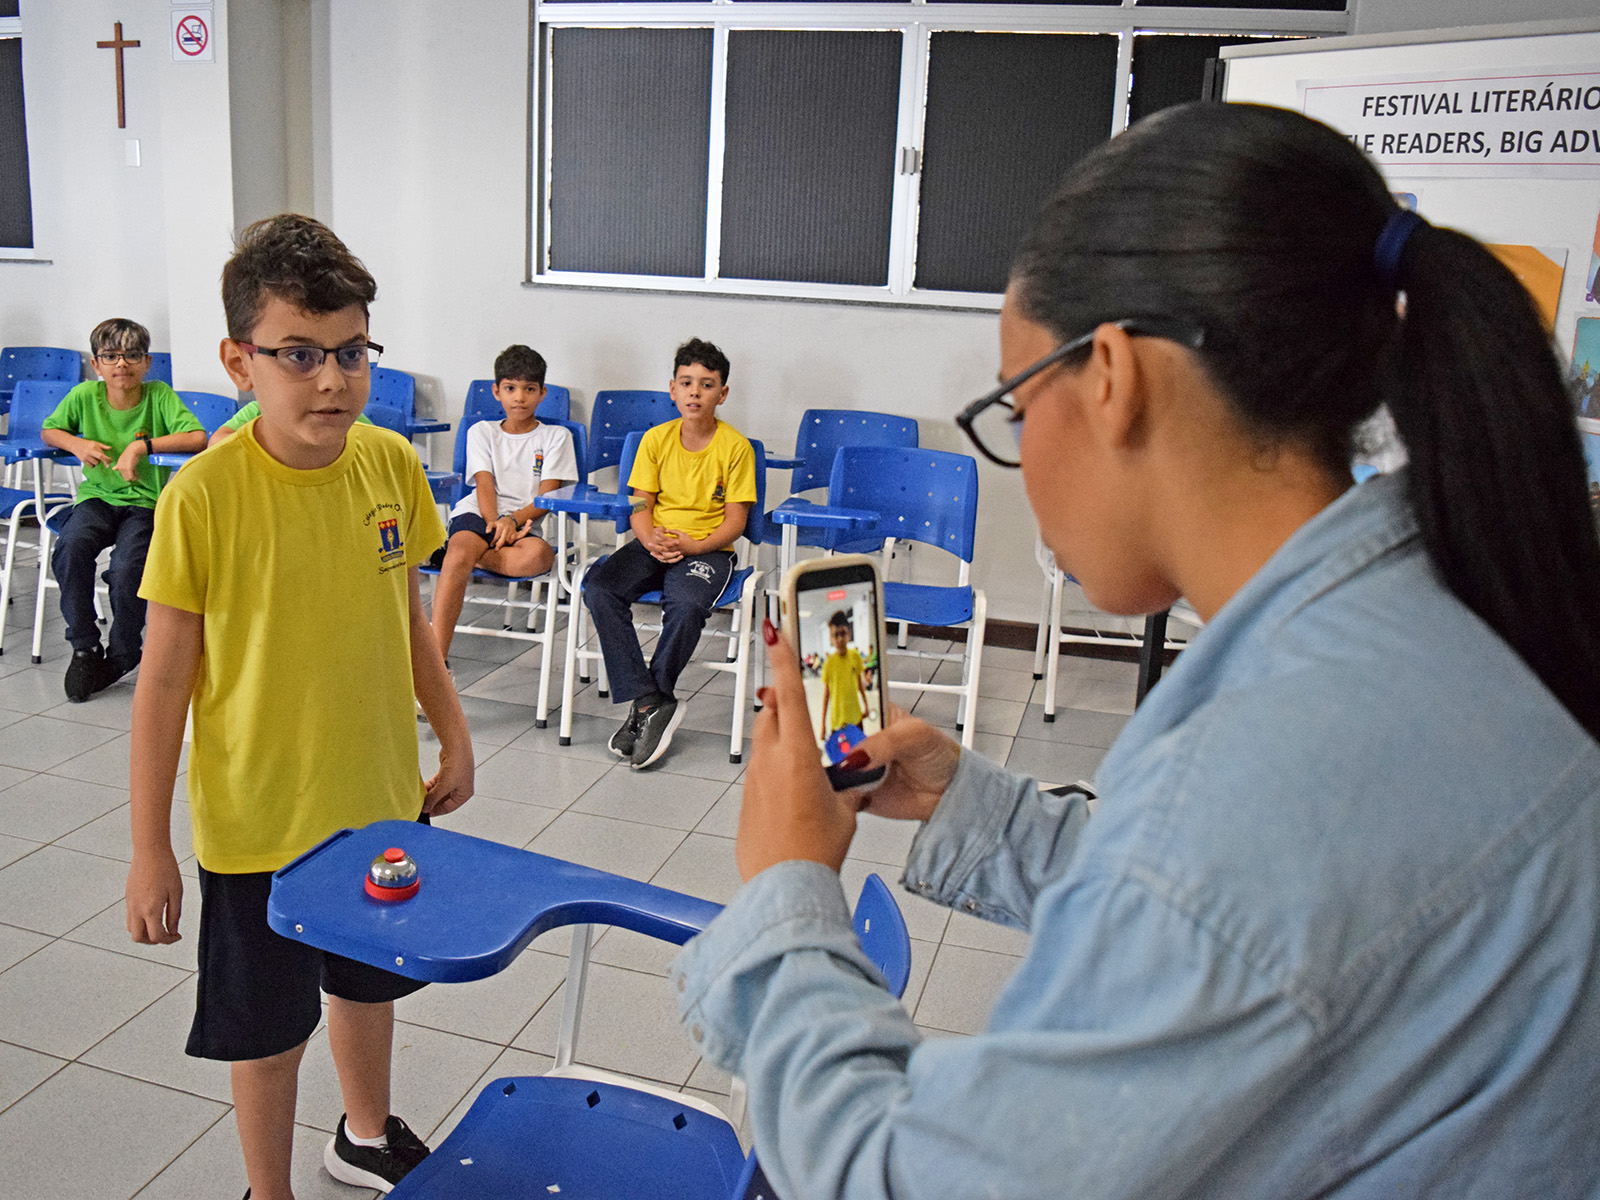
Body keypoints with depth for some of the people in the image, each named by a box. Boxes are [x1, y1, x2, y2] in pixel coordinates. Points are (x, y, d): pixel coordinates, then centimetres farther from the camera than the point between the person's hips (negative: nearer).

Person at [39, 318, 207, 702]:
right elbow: (48, 431, 13)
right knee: (70, 547, -29)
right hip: (97, 497, 3)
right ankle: (85, 647, -9)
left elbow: (198, 438, -21)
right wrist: (77, 444, -9)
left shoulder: (158, 395, -9)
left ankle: (123, 654, 1)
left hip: (145, 501, -2)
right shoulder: (85, 395, -1)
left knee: (127, 568, -28)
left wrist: (142, 446, -26)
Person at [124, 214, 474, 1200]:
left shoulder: (392, 463, -7)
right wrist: (151, 849, -10)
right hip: (258, 817, -4)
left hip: (383, 795, 4)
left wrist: (453, 735, 9)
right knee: (268, 1021, 15)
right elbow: (166, 678, -13)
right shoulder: (204, 497, -20)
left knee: (368, 979, 25)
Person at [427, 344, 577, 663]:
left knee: (539, 555, -38)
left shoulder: (556, 436, 14)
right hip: (478, 515, 1)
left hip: (524, 524, 0)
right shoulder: (481, 432, 19)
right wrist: (494, 524, -17)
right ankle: (436, 660, -36)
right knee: (459, 555, -35)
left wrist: (513, 521, -17)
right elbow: (485, 485, 4)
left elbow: (547, 496, 2)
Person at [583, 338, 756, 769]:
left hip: (707, 548, -4)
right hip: (653, 543, 4)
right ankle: (651, 703, -23)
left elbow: (735, 520, -4)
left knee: (686, 606, -36)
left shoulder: (735, 446, -4)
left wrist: (694, 546, -20)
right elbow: (641, 506, 6)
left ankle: (646, 703, -15)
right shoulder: (656, 439, 6)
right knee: (598, 590, -24)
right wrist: (650, 540, -15)